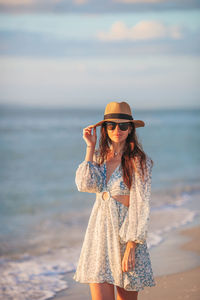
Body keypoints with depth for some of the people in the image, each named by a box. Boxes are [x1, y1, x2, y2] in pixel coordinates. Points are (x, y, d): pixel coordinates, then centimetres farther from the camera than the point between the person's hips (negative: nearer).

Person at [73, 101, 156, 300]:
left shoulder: (138, 161, -7)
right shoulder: (99, 156, 9)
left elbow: (140, 207, -11)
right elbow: (86, 185, -9)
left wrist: (131, 247, -17)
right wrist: (90, 147, -4)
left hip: (125, 235, -4)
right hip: (99, 232, 4)